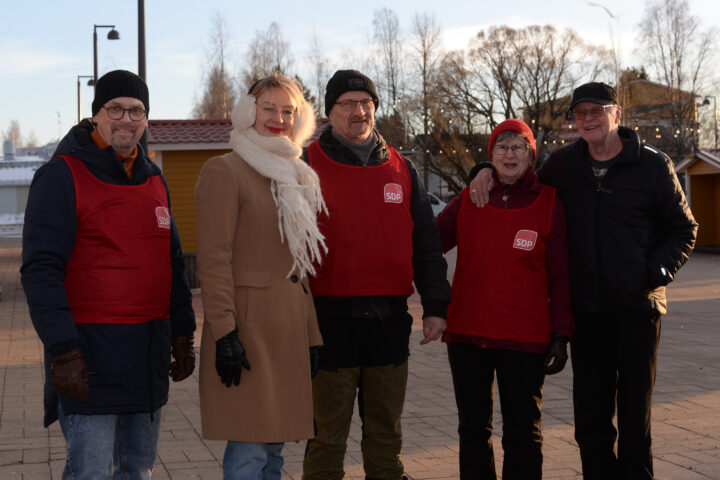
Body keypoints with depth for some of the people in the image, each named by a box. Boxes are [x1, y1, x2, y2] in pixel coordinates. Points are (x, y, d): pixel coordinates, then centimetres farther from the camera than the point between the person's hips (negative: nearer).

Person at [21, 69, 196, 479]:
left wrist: (182, 334, 17)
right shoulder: (62, 176, -7)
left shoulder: (153, 179, 14)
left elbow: (173, 262, 22)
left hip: (149, 352, 7)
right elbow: (41, 272, -13)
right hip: (91, 349, -7)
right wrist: (63, 351, -20)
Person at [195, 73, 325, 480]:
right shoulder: (225, 171, -6)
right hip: (248, 326, -8)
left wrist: (311, 336, 16)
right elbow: (214, 258, -13)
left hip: (289, 329, 8)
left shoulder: (295, 177, 19)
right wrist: (224, 333, -20)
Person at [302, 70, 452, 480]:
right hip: (331, 318, -3)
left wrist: (436, 305, 7)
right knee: (327, 435, 2)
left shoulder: (402, 169, 11)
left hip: (390, 318, 4)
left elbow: (426, 242, 13)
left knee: (386, 433, 13)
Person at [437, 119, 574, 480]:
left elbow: (560, 274, -1)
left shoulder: (549, 203, -1)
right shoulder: (469, 199, 6)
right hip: (466, 333, 3)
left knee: (523, 432, 6)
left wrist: (561, 335, -4)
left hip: (524, 340, -3)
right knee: (473, 429, 14)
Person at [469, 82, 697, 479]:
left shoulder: (653, 164, -1)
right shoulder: (563, 164, 6)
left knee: (635, 412, 6)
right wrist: (487, 172, 6)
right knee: (590, 416, 8)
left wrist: (656, 272, -9)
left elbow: (683, 229, 5)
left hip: (637, 308, -3)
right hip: (585, 310, 3)